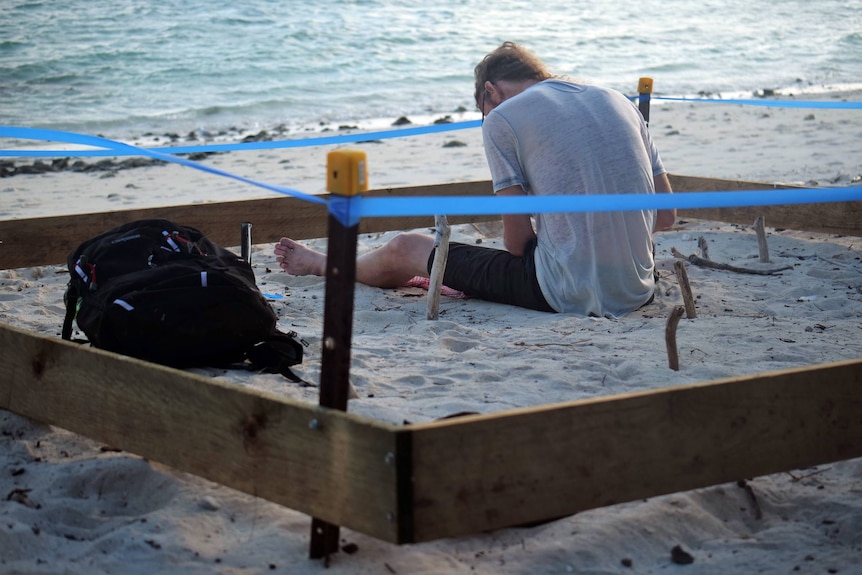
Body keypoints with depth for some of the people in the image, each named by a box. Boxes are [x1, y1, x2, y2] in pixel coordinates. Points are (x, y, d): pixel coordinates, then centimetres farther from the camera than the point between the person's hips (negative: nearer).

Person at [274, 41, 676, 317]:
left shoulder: (502, 118, -5)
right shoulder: (619, 102, 11)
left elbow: (518, 240, -6)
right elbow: (666, 216, 13)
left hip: (570, 295, -5)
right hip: (638, 292, 6)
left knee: (404, 249, 17)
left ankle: (322, 265, 47)